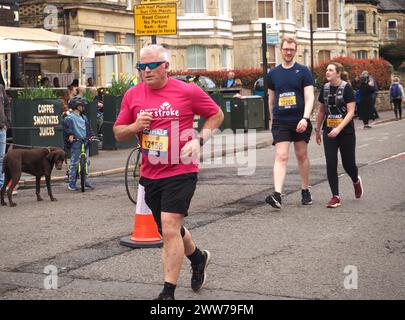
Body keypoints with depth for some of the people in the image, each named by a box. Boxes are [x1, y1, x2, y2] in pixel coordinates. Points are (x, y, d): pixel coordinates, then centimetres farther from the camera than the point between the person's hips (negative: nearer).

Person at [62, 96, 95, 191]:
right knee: (74, 163, -4)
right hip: (75, 144, -7)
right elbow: (66, 128, -15)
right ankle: (72, 184, 2)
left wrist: (91, 135, 3)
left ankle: (85, 180, 20)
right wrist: (70, 135, -30)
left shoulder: (84, 117, 18)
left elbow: (88, 128, 19)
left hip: (85, 143, 7)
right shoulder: (69, 118, -5)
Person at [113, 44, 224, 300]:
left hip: (180, 172, -5)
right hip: (150, 174, 5)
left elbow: (216, 115, 5)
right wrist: (135, 127, -11)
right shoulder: (132, 95, 3)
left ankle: (168, 293, -6)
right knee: (169, 231, 19)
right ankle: (198, 257, 49)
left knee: (170, 229, -15)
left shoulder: (188, 91, -7)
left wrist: (199, 140, -9)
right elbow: (118, 133, 11)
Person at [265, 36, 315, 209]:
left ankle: (305, 191, 25)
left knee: (302, 155, 10)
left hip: (300, 121, -1)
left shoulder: (303, 71, -1)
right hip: (280, 122, 1)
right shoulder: (273, 73, 8)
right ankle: (277, 194, -21)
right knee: (281, 156, -11)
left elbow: (309, 97, -8)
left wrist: (305, 118, -21)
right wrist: (272, 119, 19)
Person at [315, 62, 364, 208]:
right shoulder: (325, 88, 5)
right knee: (331, 165, -4)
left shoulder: (347, 88, -10)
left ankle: (356, 181, 40)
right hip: (329, 132, 4)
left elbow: (351, 112, -15)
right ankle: (335, 197, 2)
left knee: (348, 164, 6)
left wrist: (339, 128, -25)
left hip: (346, 132, -4)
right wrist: (317, 129, 17)